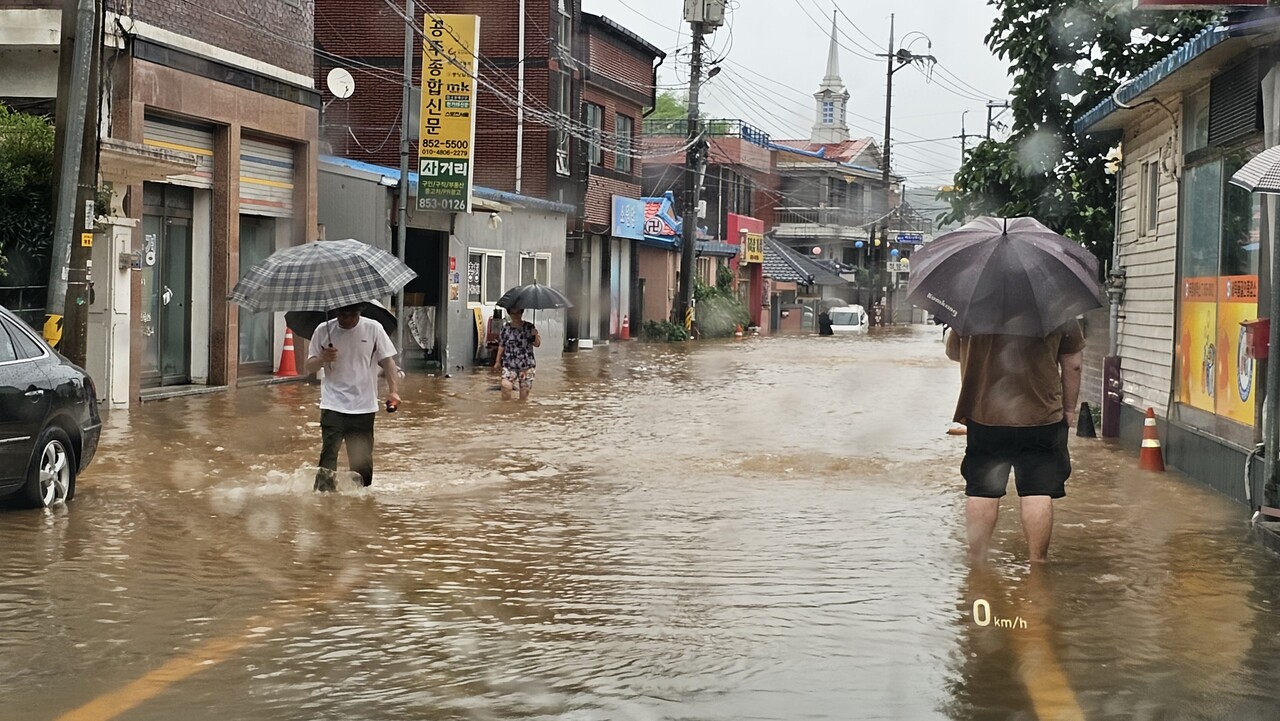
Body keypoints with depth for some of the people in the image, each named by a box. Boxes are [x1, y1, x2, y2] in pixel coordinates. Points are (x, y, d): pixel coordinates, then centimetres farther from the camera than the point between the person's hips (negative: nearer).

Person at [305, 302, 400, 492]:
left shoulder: (373, 328, 0)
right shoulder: (323, 331, 1)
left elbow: (387, 360, 0)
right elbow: (309, 367, 6)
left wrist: (393, 390, -14)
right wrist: (323, 359, -16)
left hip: (364, 406, 1)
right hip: (333, 406, -1)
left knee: (362, 457, 5)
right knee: (329, 450, -17)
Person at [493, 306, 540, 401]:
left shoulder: (529, 327, 2)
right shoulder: (506, 327, 3)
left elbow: (537, 344, 1)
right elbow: (501, 345, 8)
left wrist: (536, 335, -18)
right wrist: (498, 360, 7)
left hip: (526, 365, 0)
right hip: (509, 364, 0)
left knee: (524, 391, 0)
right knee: (506, 386, -21)